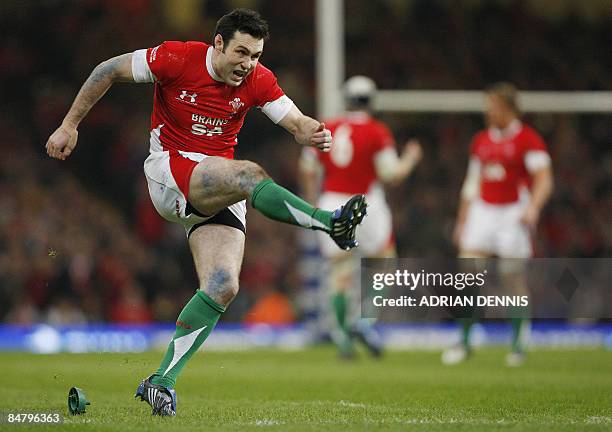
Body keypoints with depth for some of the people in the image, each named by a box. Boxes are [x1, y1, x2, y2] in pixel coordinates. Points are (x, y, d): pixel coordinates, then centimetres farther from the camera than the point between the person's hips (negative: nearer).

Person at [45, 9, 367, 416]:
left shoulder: (258, 80, -2)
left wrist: (313, 133, -33)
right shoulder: (177, 58, -12)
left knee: (223, 288, -13)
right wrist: (69, 126, -3)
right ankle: (331, 222, -40)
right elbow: (109, 71, -4)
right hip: (168, 170, -4)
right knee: (249, 173, -33)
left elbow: (296, 121, -8)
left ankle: (162, 381, -7)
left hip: (216, 194, 4)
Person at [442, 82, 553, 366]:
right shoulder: (481, 140, 13)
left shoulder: (528, 140, -5)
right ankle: (464, 343, 2)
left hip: (513, 213, -5)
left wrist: (533, 207, -28)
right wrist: (462, 221, 19)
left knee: (514, 280, -2)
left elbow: (543, 180, -11)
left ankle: (518, 344, 10)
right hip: (482, 212, 5)